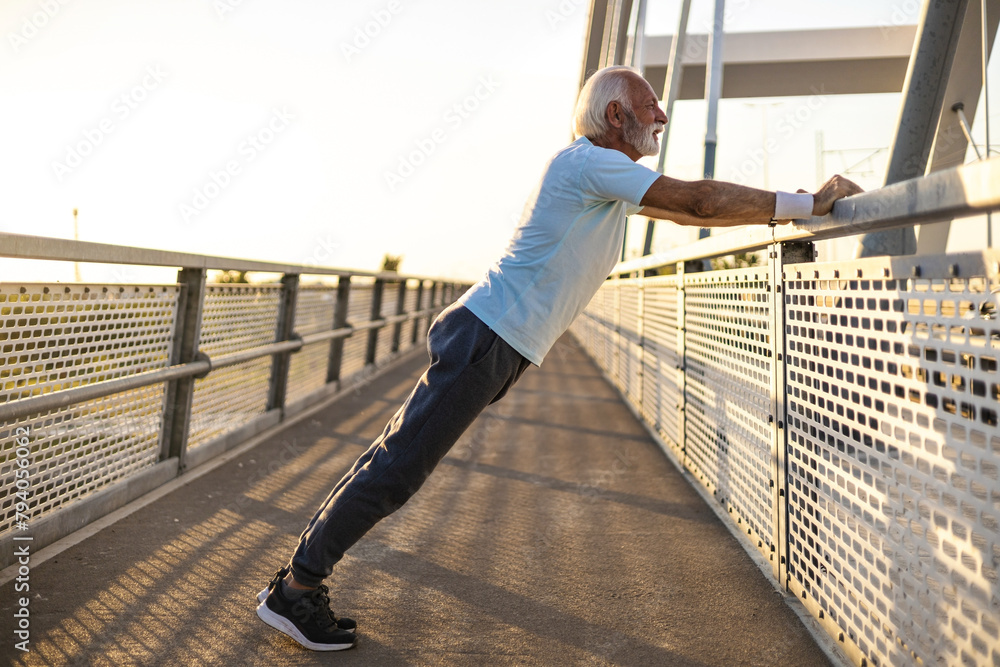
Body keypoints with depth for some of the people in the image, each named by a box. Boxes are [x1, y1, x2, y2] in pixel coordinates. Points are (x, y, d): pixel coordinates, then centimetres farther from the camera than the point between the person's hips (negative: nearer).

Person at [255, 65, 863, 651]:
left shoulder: (611, 179, 21)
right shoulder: (587, 161, -10)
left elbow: (687, 213, 26)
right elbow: (700, 200, -14)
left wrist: (786, 207, 22)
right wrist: (810, 204, -7)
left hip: (500, 349, 10)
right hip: (489, 336, -10)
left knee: (398, 458, 10)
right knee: (398, 467, -6)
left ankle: (303, 576, 19)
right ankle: (294, 588, 5)